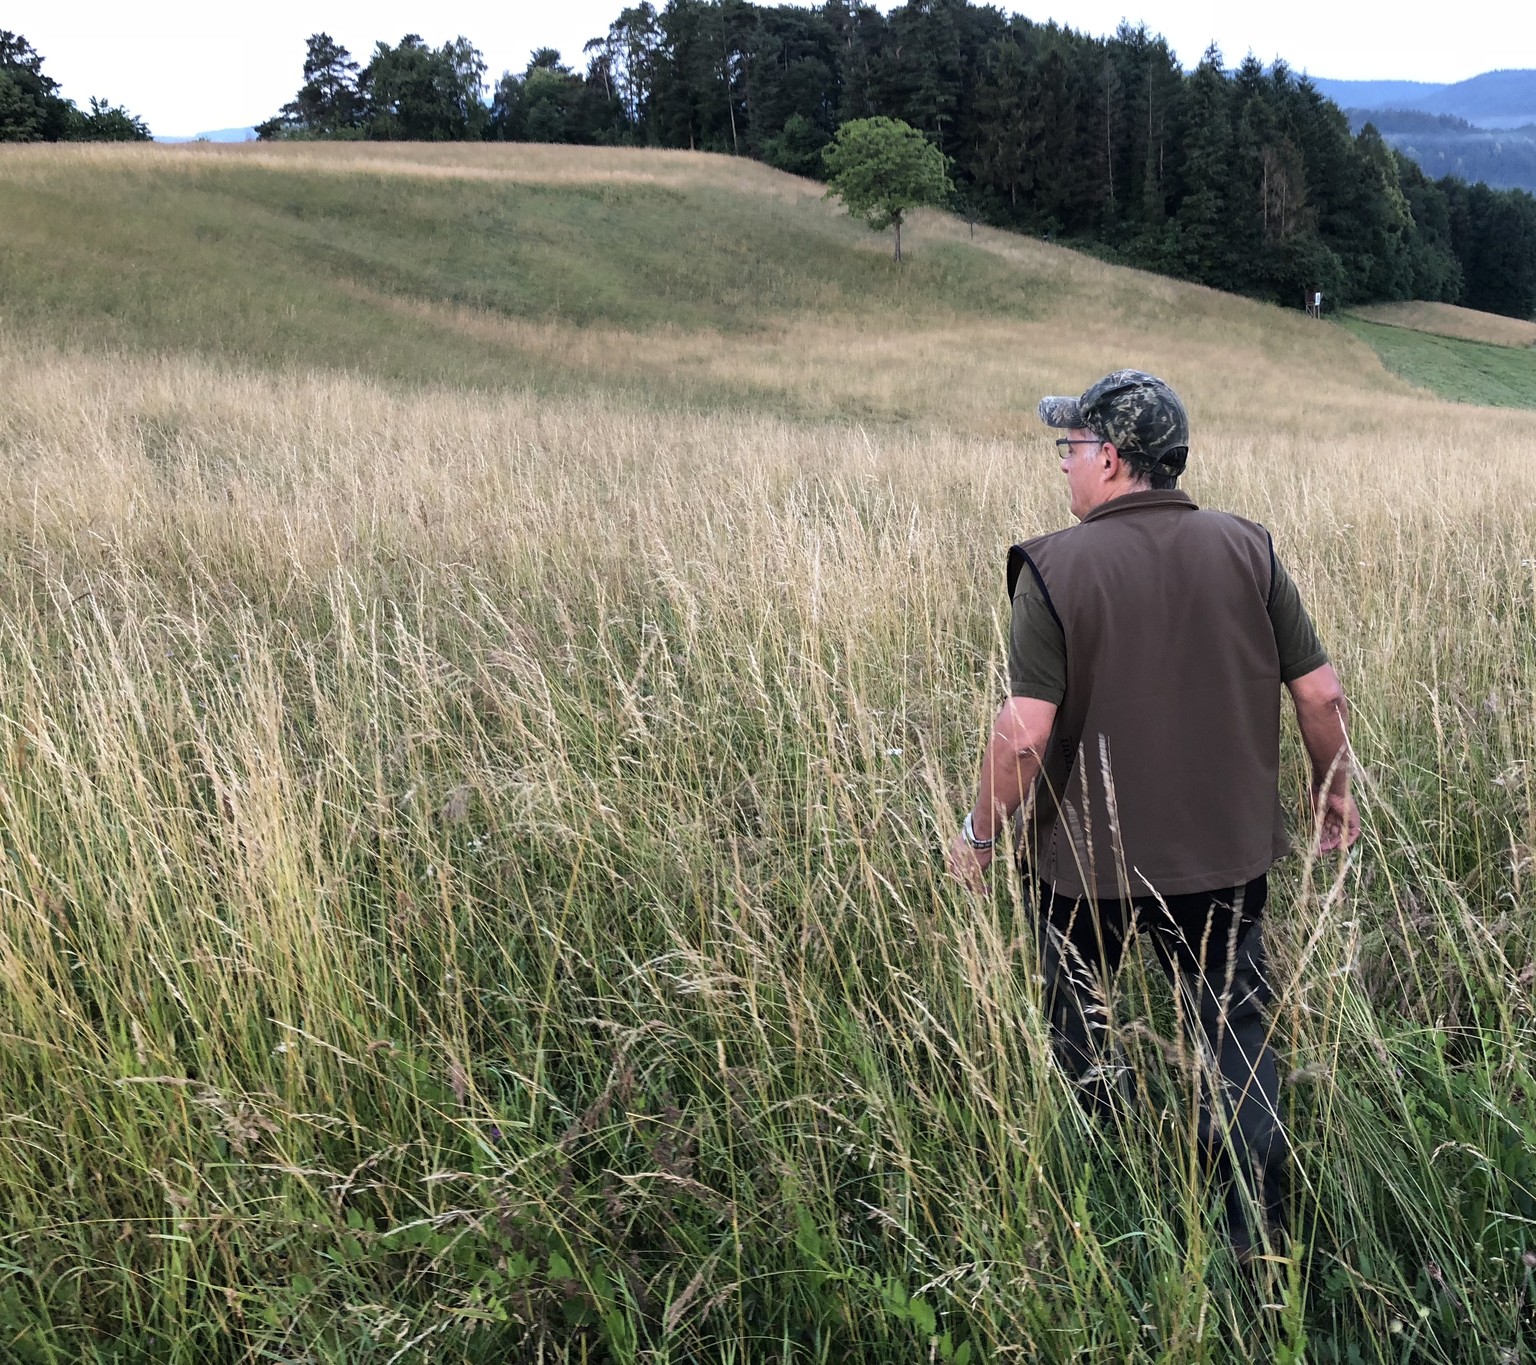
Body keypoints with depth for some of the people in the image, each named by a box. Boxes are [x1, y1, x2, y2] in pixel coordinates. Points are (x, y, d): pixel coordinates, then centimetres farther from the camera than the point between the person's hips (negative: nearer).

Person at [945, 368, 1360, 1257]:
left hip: (1088, 857, -2)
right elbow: (1321, 692, -3)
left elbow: (1025, 731, -21)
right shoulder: (1248, 549, -6)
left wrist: (980, 837, -7)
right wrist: (1335, 792, 13)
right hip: (1226, 851, 2)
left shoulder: (1057, 567, -17)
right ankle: (1258, 1234, 17)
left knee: (1075, 1024, 23)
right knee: (1240, 1033, 13)